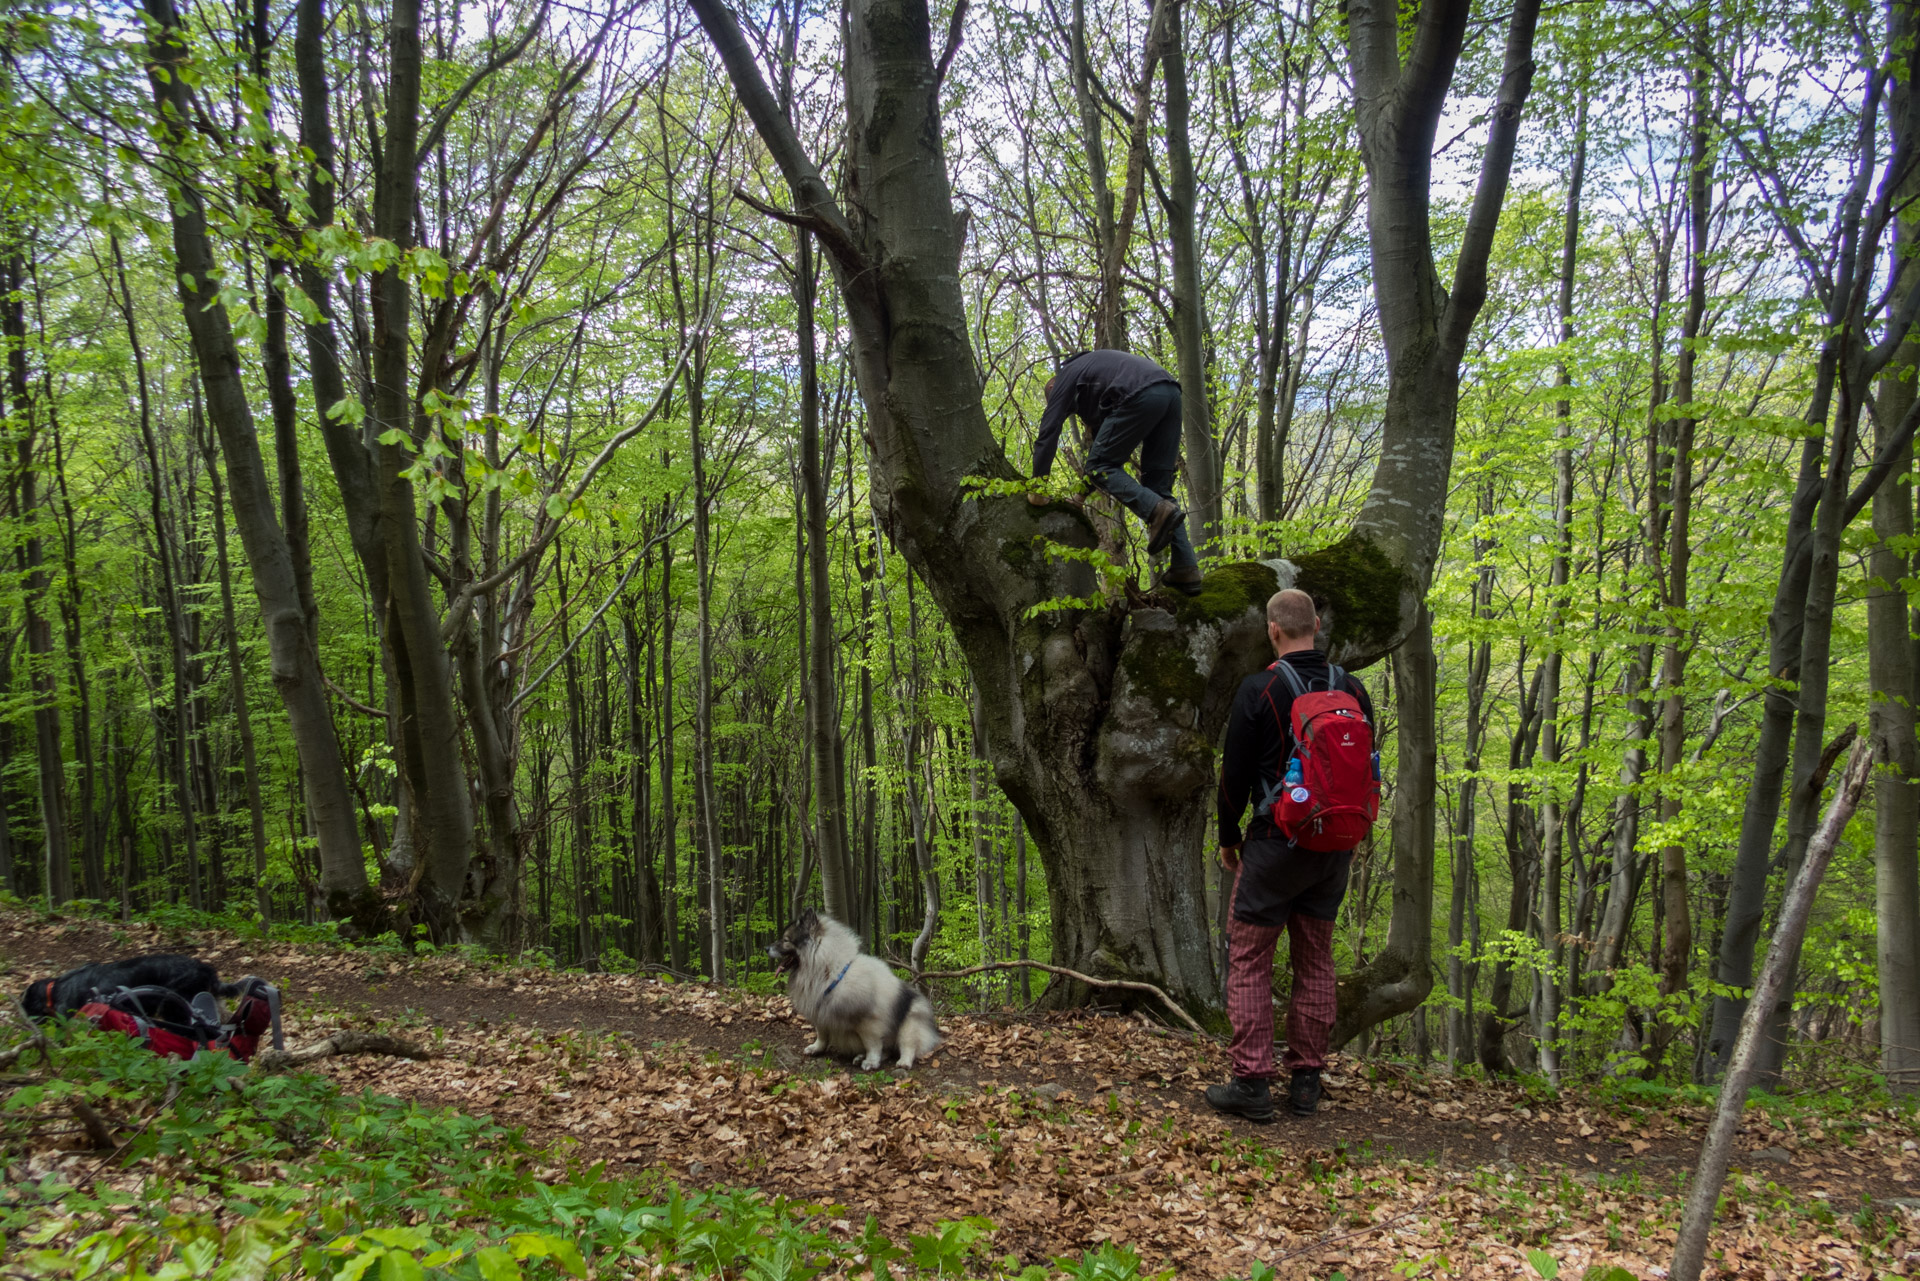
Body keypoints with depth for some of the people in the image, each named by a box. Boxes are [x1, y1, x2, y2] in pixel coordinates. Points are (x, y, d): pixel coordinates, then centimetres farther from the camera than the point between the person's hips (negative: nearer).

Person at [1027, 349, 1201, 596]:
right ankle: (1186, 568, 1)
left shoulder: (1066, 376, 18)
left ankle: (1157, 511, -18)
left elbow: (1048, 432, 10)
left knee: (1101, 467, 4)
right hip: (1171, 393, 8)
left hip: (1141, 396, -8)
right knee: (1158, 485, 10)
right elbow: (1098, 432, 41)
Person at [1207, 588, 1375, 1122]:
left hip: (1276, 843, -5)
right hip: (1334, 848, 5)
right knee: (1315, 962, 13)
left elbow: (1234, 775, -8)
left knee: (1249, 961, 3)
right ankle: (1305, 1080, 18)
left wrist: (1228, 838, 6)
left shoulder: (1259, 690, -12)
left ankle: (1251, 1082, 1)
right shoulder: (1353, 689, 3)